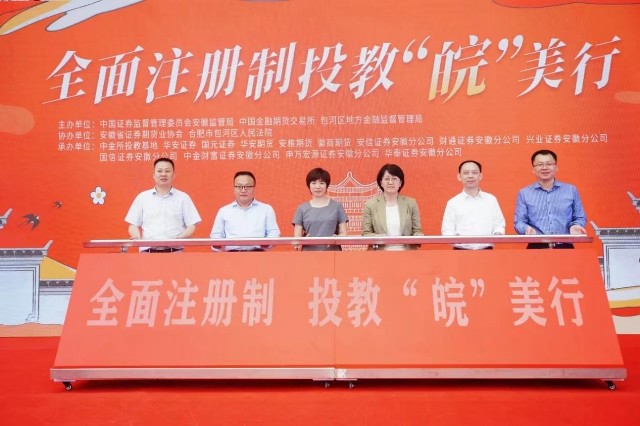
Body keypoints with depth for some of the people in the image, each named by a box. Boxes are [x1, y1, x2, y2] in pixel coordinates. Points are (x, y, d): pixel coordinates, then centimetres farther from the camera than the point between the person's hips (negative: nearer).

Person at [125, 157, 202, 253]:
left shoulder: (183, 198, 8)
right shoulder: (142, 197, 12)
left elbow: (191, 226, 6)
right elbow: (133, 224, 14)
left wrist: (180, 238, -14)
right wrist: (137, 237, -8)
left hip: (175, 251, -1)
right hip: (148, 251, 1)